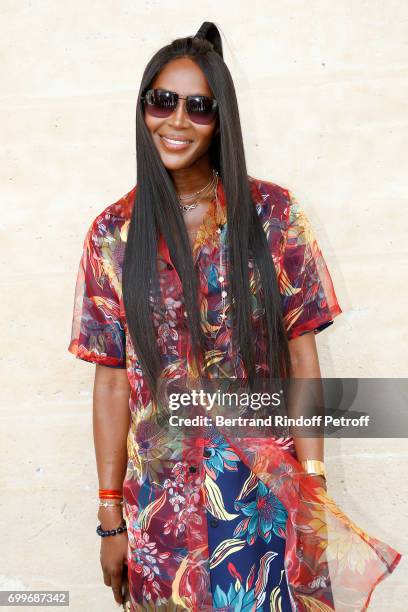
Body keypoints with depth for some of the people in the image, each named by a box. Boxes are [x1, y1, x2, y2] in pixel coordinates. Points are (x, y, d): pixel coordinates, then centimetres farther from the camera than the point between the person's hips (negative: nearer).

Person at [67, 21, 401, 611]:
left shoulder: (271, 212, -4)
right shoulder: (114, 232, -2)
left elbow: (301, 348, -2)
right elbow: (111, 380, -1)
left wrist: (313, 485, -5)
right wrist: (111, 518, 1)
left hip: (266, 494, -1)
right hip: (162, 502, 1)